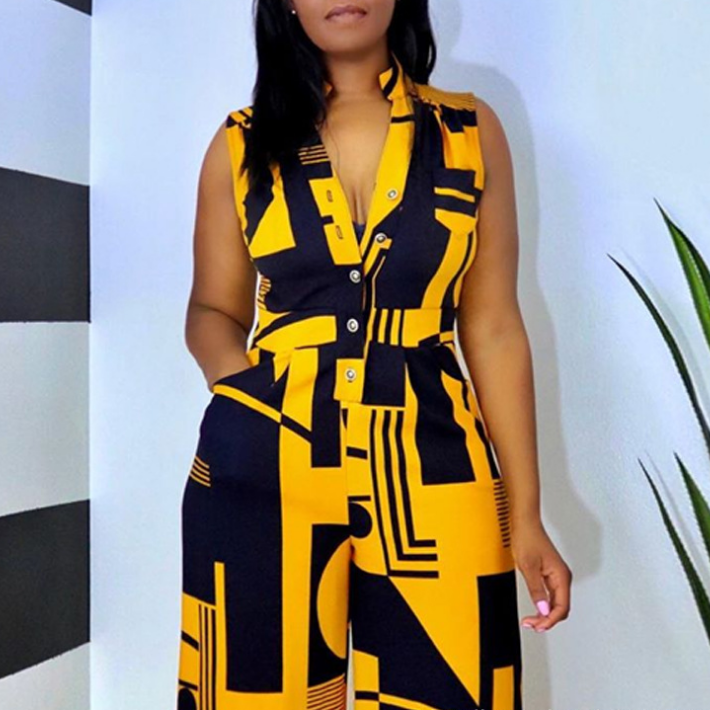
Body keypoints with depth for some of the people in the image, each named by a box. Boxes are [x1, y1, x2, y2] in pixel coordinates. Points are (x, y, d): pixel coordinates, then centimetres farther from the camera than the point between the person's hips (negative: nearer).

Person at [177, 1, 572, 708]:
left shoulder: (472, 131, 6)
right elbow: (212, 309, 14)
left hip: (430, 471, 0)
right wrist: (241, 394, -8)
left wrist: (525, 513, 3)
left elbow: (493, 330, 5)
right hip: (263, 474, 0)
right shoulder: (241, 144, 7)